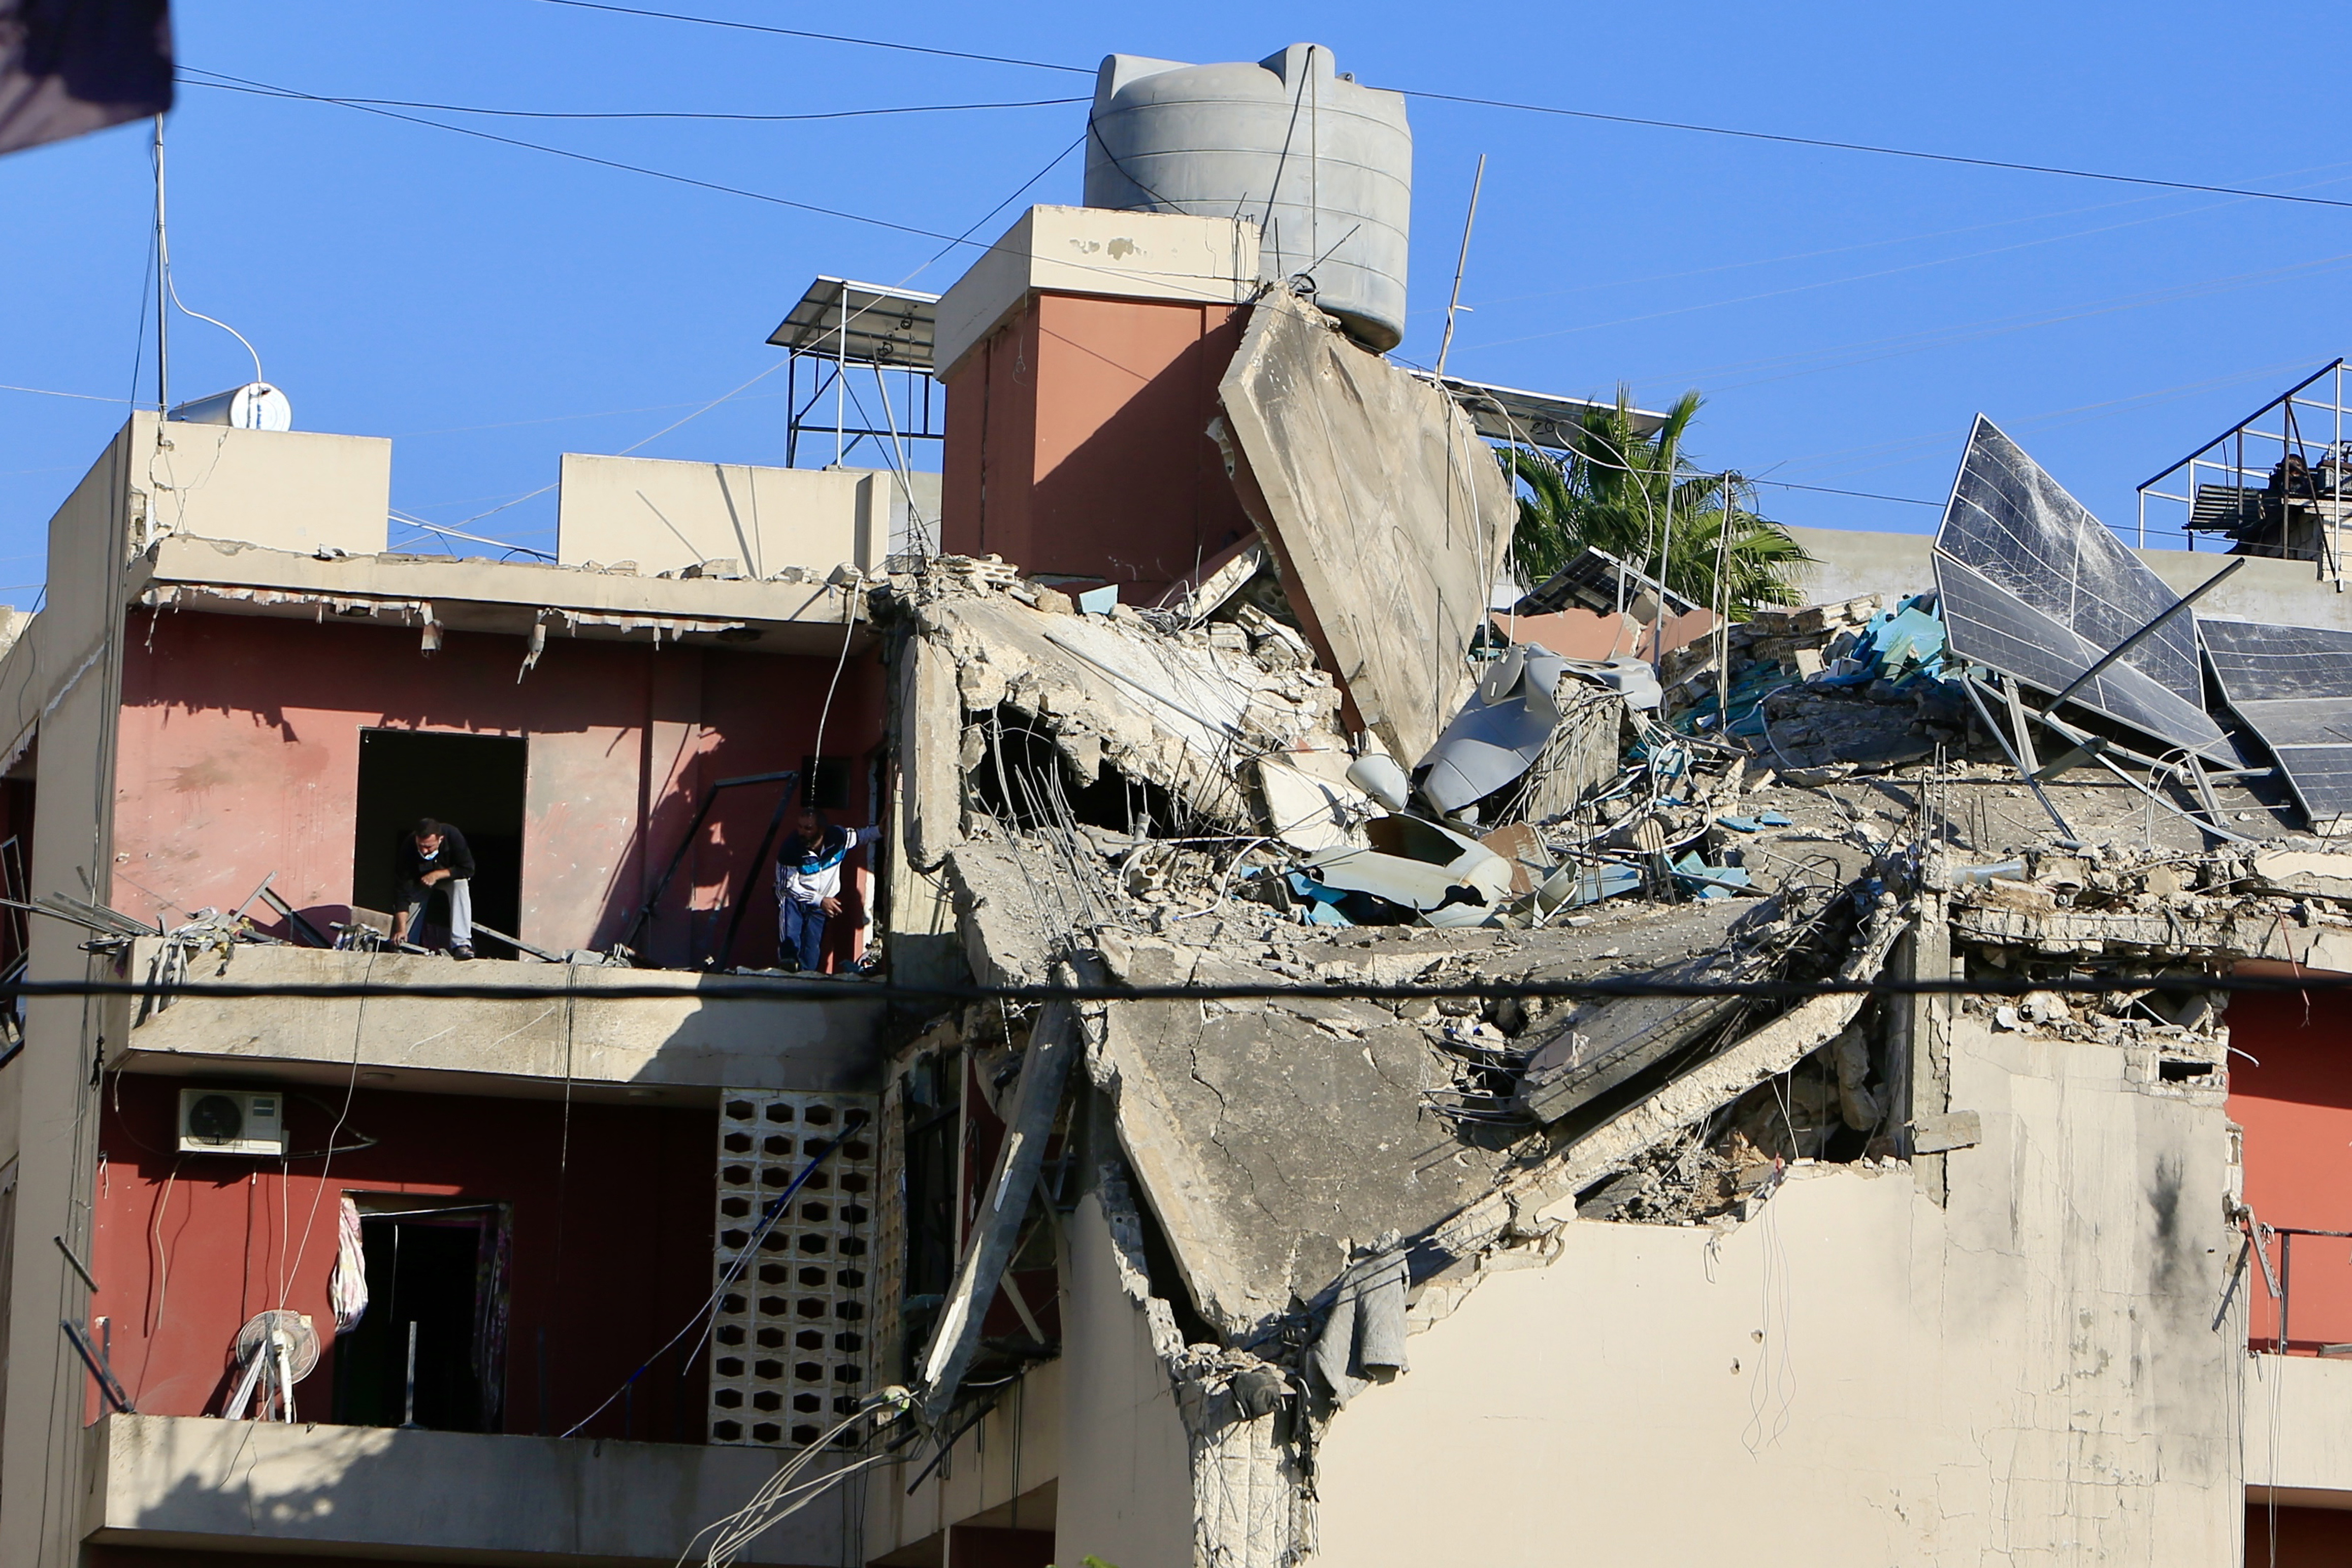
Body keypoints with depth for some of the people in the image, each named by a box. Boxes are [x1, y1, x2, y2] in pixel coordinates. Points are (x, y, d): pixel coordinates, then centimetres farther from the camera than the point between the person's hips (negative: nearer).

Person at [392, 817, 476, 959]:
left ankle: (461, 944, -37)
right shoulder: (409, 847, -35)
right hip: (420, 880, 2)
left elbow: (468, 869, -29)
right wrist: (402, 929, -39)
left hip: (449, 875, -2)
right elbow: (405, 891, -34)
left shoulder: (453, 836, -37)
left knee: (461, 885, -30)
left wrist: (437, 875, -37)